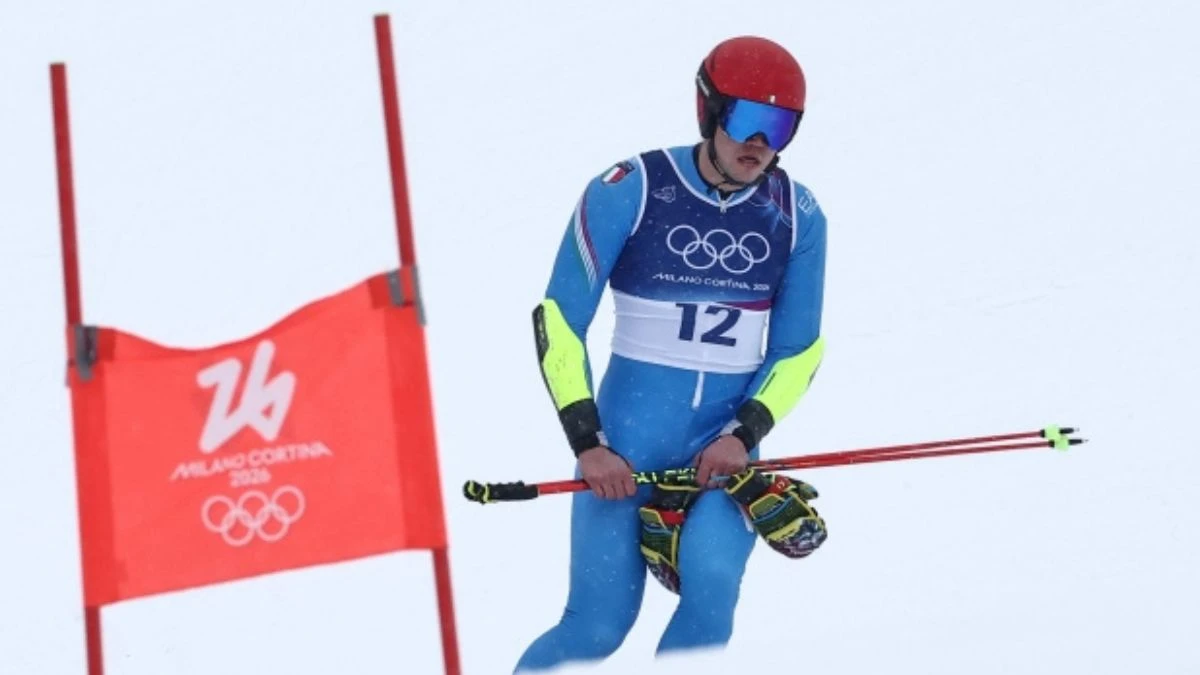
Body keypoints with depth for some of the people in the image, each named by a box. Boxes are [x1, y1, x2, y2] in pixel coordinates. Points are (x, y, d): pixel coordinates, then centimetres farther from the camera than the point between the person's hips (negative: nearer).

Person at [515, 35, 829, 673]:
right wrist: (586, 443, -12)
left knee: (711, 584, -24)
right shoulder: (628, 191, -9)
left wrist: (745, 434, -9)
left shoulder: (797, 215, 1)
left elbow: (799, 350, 7)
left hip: (726, 443, 2)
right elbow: (558, 321, -5)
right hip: (628, 438, -2)